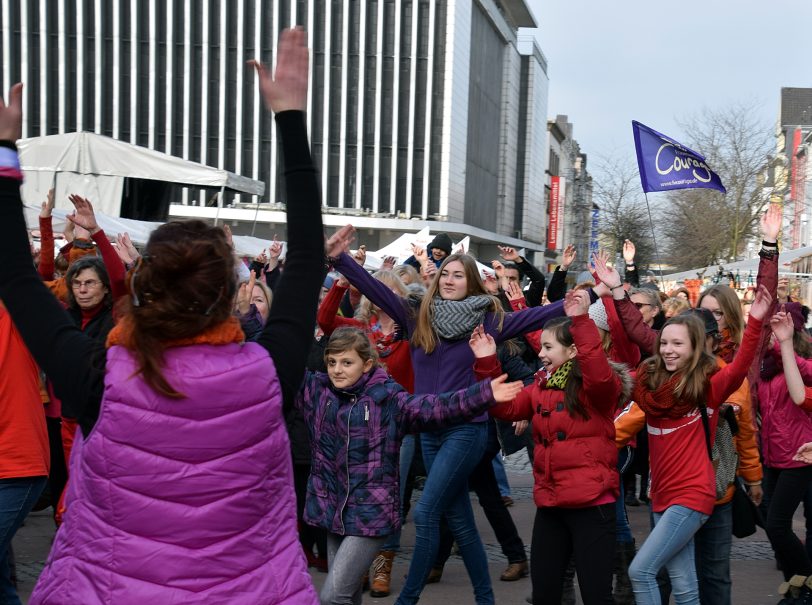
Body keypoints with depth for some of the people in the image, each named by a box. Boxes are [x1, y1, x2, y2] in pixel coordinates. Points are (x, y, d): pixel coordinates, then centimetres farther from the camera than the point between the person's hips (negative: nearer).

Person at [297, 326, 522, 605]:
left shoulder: (388, 398, -9)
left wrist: (484, 394, -30)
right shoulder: (316, 389, 4)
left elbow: (435, 407, -18)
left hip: (370, 513, -5)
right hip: (333, 509, 5)